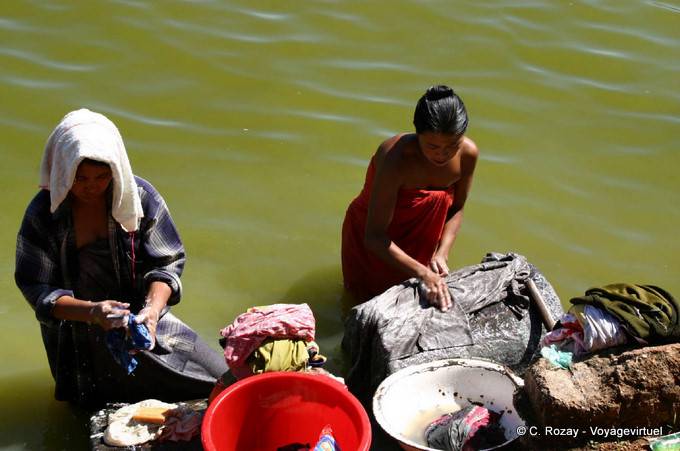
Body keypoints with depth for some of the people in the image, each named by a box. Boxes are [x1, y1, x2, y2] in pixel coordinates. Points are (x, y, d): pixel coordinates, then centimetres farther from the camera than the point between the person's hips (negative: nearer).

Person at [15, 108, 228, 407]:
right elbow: (37, 289, -15)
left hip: (143, 318, 1)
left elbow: (167, 263, -8)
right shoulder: (42, 214, -15)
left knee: (218, 379, -5)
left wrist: (152, 309, -27)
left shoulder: (140, 196, -11)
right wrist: (91, 311, -32)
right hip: (78, 336, -1)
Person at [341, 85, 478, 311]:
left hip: (418, 239, 5)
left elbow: (455, 210, -4)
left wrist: (441, 254, -20)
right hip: (374, 243, -4)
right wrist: (422, 273, -45)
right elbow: (374, 237, -36)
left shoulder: (468, 154, -22)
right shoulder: (395, 158, -38)